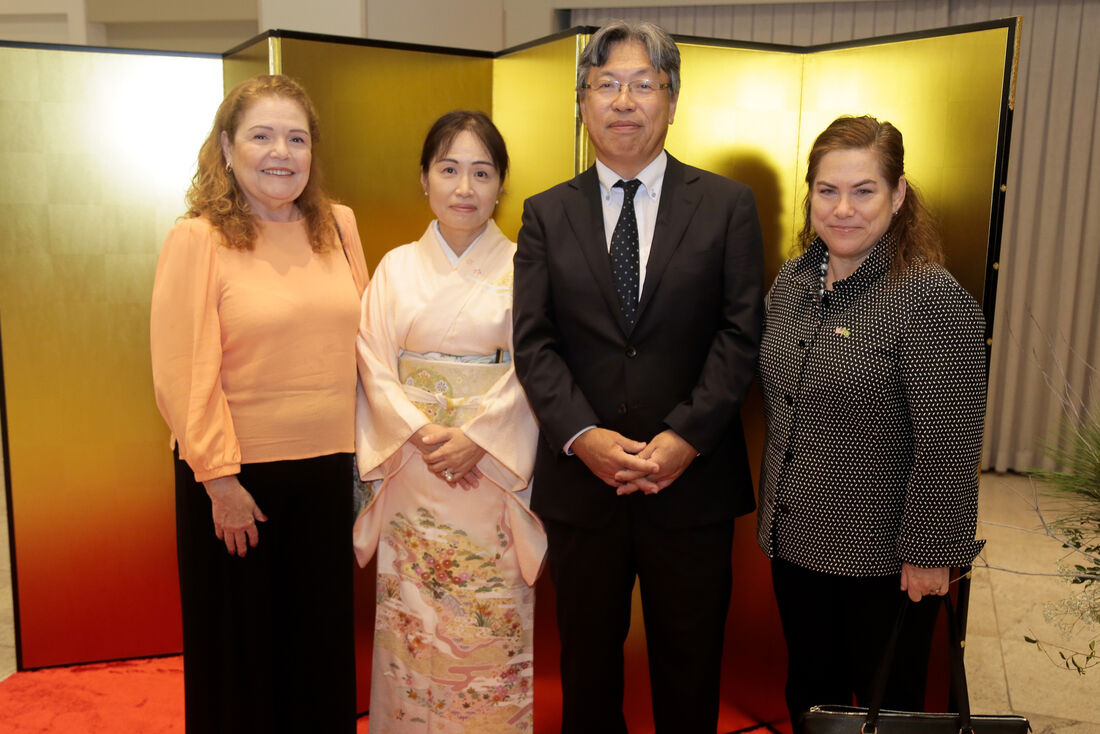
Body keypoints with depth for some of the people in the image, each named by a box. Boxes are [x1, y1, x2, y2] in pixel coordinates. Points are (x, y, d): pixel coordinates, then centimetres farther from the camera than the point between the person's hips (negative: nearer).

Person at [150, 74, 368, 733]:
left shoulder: (338, 226, 4)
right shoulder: (197, 239, -9)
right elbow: (185, 374, -12)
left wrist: (364, 447, 6)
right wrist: (220, 480, -13)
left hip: (325, 467, 4)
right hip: (235, 474, -4)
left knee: (322, 638, 18)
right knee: (240, 646, 15)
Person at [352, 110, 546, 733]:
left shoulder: (521, 267, 0)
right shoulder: (397, 267, 6)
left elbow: (529, 371, -5)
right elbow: (376, 365, 1)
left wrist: (473, 438, -14)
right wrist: (422, 434, -12)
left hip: (493, 470, -1)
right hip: (412, 471, 2)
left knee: (490, 616, 5)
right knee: (411, 613, 9)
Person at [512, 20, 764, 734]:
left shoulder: (728, 205, 3)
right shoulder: (547, 214, 6)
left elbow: (740, 332, -4)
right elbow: (533, 340, -2)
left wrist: (687, 436, -15)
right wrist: (582, 435, -15)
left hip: (693, 479, 0)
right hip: (580, 479, 1)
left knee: (690, 662, 15)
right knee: (588, 656, 17)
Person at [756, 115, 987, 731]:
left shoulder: (933, 299, -19)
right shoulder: (792, 281, 3)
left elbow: (949, 448, -19)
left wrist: (931, 553, -16)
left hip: (884, 560, -6)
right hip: (795, 540, 6)